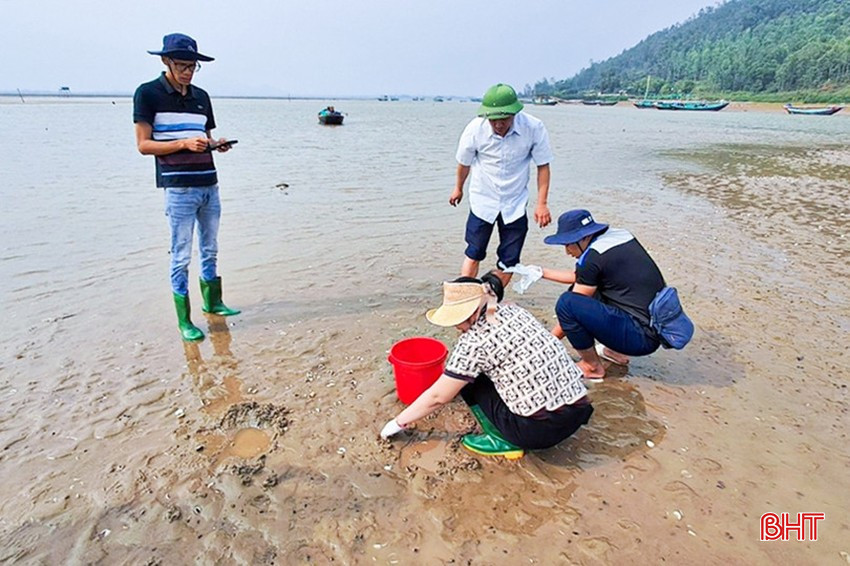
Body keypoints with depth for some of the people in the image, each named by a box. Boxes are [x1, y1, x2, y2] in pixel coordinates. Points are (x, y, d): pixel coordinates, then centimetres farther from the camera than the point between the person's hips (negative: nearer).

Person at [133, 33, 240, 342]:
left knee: (210, 249, 15)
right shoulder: (148, 93, -3)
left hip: (209, 185, 6)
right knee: (181, 255, -2)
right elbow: (143, 144, -7)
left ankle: (212, 301, 30)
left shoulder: (201, 96, 14)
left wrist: (217, 144, -2)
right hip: (178, 188, -6)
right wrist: (184, 143, -19)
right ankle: (184, 320, 7)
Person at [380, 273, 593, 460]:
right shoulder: (514, 311, 6)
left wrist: (398, 422, 10)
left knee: (467, 379, 6)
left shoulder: (474, 342, -14)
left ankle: (503, 441, 5)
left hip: (541, 429, -8)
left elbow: (438, 397, -4)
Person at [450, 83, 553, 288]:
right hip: (483, 201, -1)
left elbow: (542, 166, -7)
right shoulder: (475, 129, -18)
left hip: (515, 204, 1)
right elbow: (464, 162, 1)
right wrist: (458, 188, 16)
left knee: (509, 261, 6)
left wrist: (542, 203, -11)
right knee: (473, 254, 3)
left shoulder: (534, 128, -20)